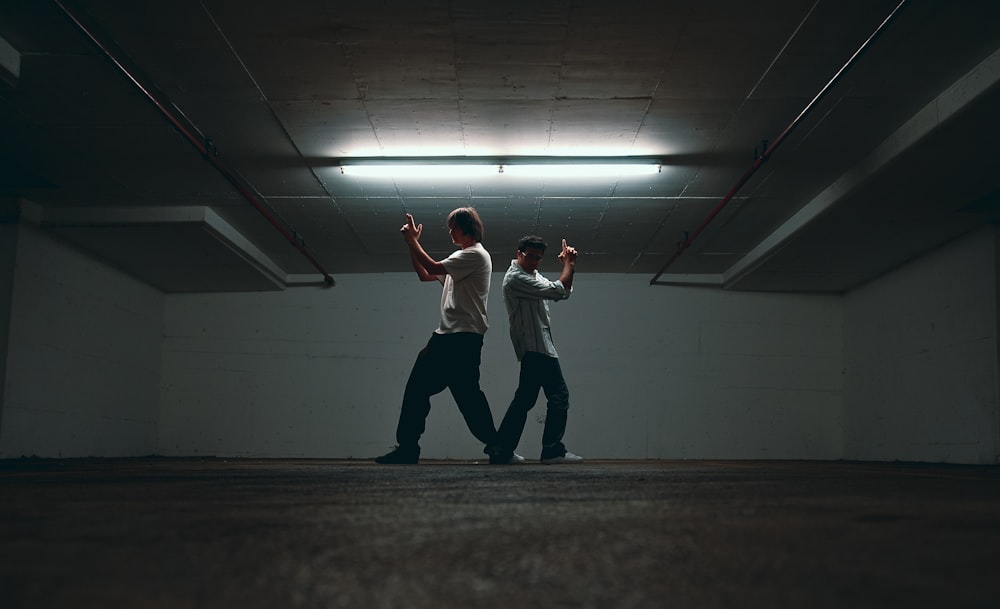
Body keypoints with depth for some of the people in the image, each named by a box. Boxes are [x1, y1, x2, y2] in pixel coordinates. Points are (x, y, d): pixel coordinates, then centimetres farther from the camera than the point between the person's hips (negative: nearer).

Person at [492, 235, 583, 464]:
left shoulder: (533, 275, 21)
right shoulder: (515, 278, -11)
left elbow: (563, 292, 19)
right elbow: (558, 291, -17)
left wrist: (569, 266, 7)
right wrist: (569, 264, -4)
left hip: (533, 349, 10)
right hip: (536, 346, -10)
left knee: (525, 398, 10)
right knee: (559, 395, -11)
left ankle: (501, 449, 10)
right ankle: (553, 450, -12)